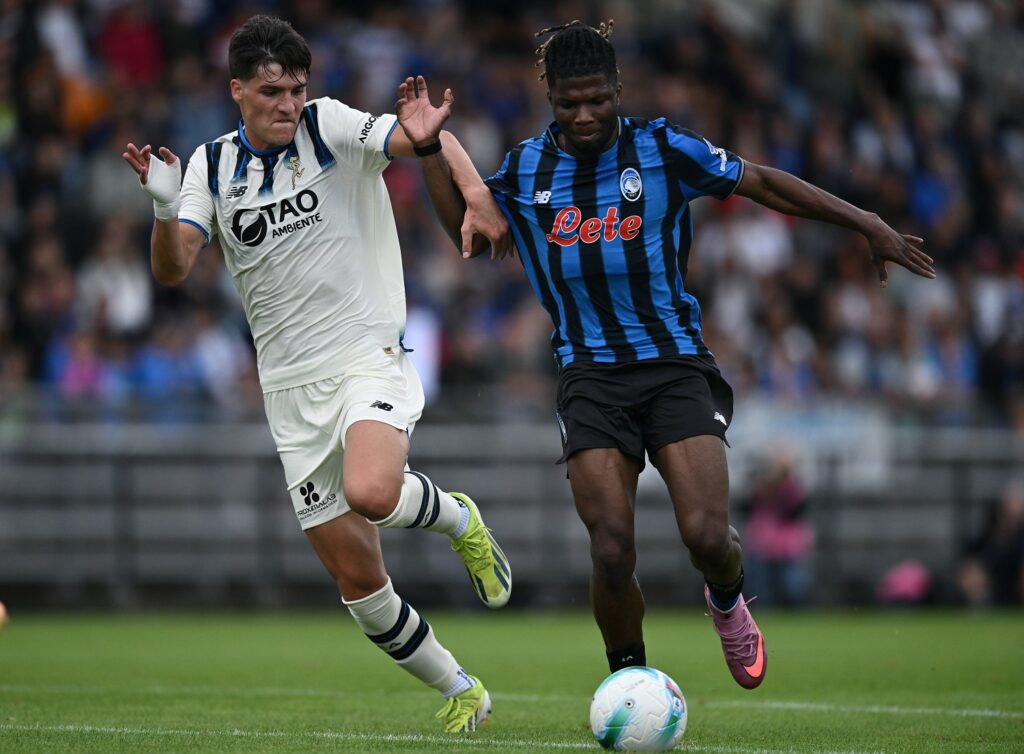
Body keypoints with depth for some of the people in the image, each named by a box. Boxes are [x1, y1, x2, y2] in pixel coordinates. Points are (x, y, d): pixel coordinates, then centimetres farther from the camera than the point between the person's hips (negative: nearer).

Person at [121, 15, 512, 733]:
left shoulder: (330, 126, -6)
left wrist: (477, 195, -41)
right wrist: (165, 206, -24)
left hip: (369, 357, -4)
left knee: (371, 492, -34)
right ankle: (461, 690, 23)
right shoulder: (212, 165, 5)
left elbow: (425, 137, -20)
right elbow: (173, 269, -4)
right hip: (291, 388, 4)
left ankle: (459, 518, 0)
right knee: (358, 579, 2)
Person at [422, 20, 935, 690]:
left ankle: (727, 601, 20)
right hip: (591, 377, 1)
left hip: (676, 365, -1)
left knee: (708, 537, -17)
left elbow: (762, 182, 7)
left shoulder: (664, 149, -1)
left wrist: (867, 223, 6)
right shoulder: (525, 170, 6)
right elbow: (467, 230, 21)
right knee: (612, 554, -15)